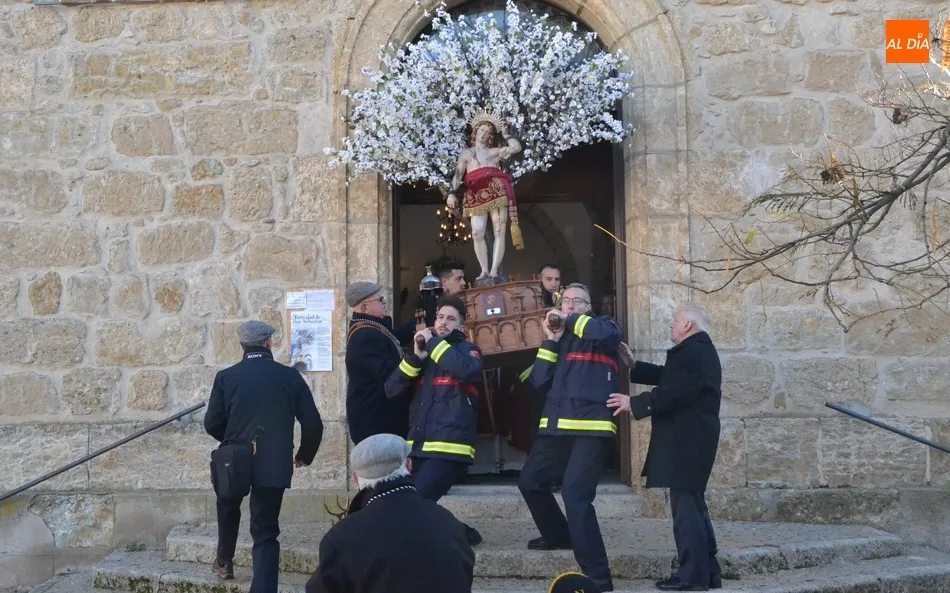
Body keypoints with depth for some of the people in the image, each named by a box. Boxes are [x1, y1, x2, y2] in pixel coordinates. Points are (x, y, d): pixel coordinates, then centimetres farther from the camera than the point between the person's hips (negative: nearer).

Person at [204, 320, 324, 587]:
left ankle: (224, 562, 44)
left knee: (228, 508, 31)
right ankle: (263, 587, -7)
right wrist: (305, 455, 16)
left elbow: (212, 423, -3)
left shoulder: (226, 377, -3)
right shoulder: (290, 376, -1)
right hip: (274, 464, -1)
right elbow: (313, 424, -2)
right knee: (266, 532, 4)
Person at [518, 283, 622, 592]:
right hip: (556, 427, 7)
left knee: (575, 495, -19)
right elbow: (538, 380, 7)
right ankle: (559, 535, 42)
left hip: (591, 428, -7)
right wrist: (551, 339, -1)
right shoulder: (559, 338, 19)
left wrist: (570, 320, -10)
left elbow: (609, 333, -23)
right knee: (530, 482, 17)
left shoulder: (601, 326, 4)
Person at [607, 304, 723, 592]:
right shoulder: (699, 350, 17)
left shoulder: (693, 352, -18)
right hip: (690, 440, 11)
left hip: (686, 442, -11)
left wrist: (633, 403, -15)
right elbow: (669, 378, 25)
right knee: (693, 504, 15)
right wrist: (634, 366, 22)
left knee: (685, 505, -8)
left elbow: (673, 393, -24)